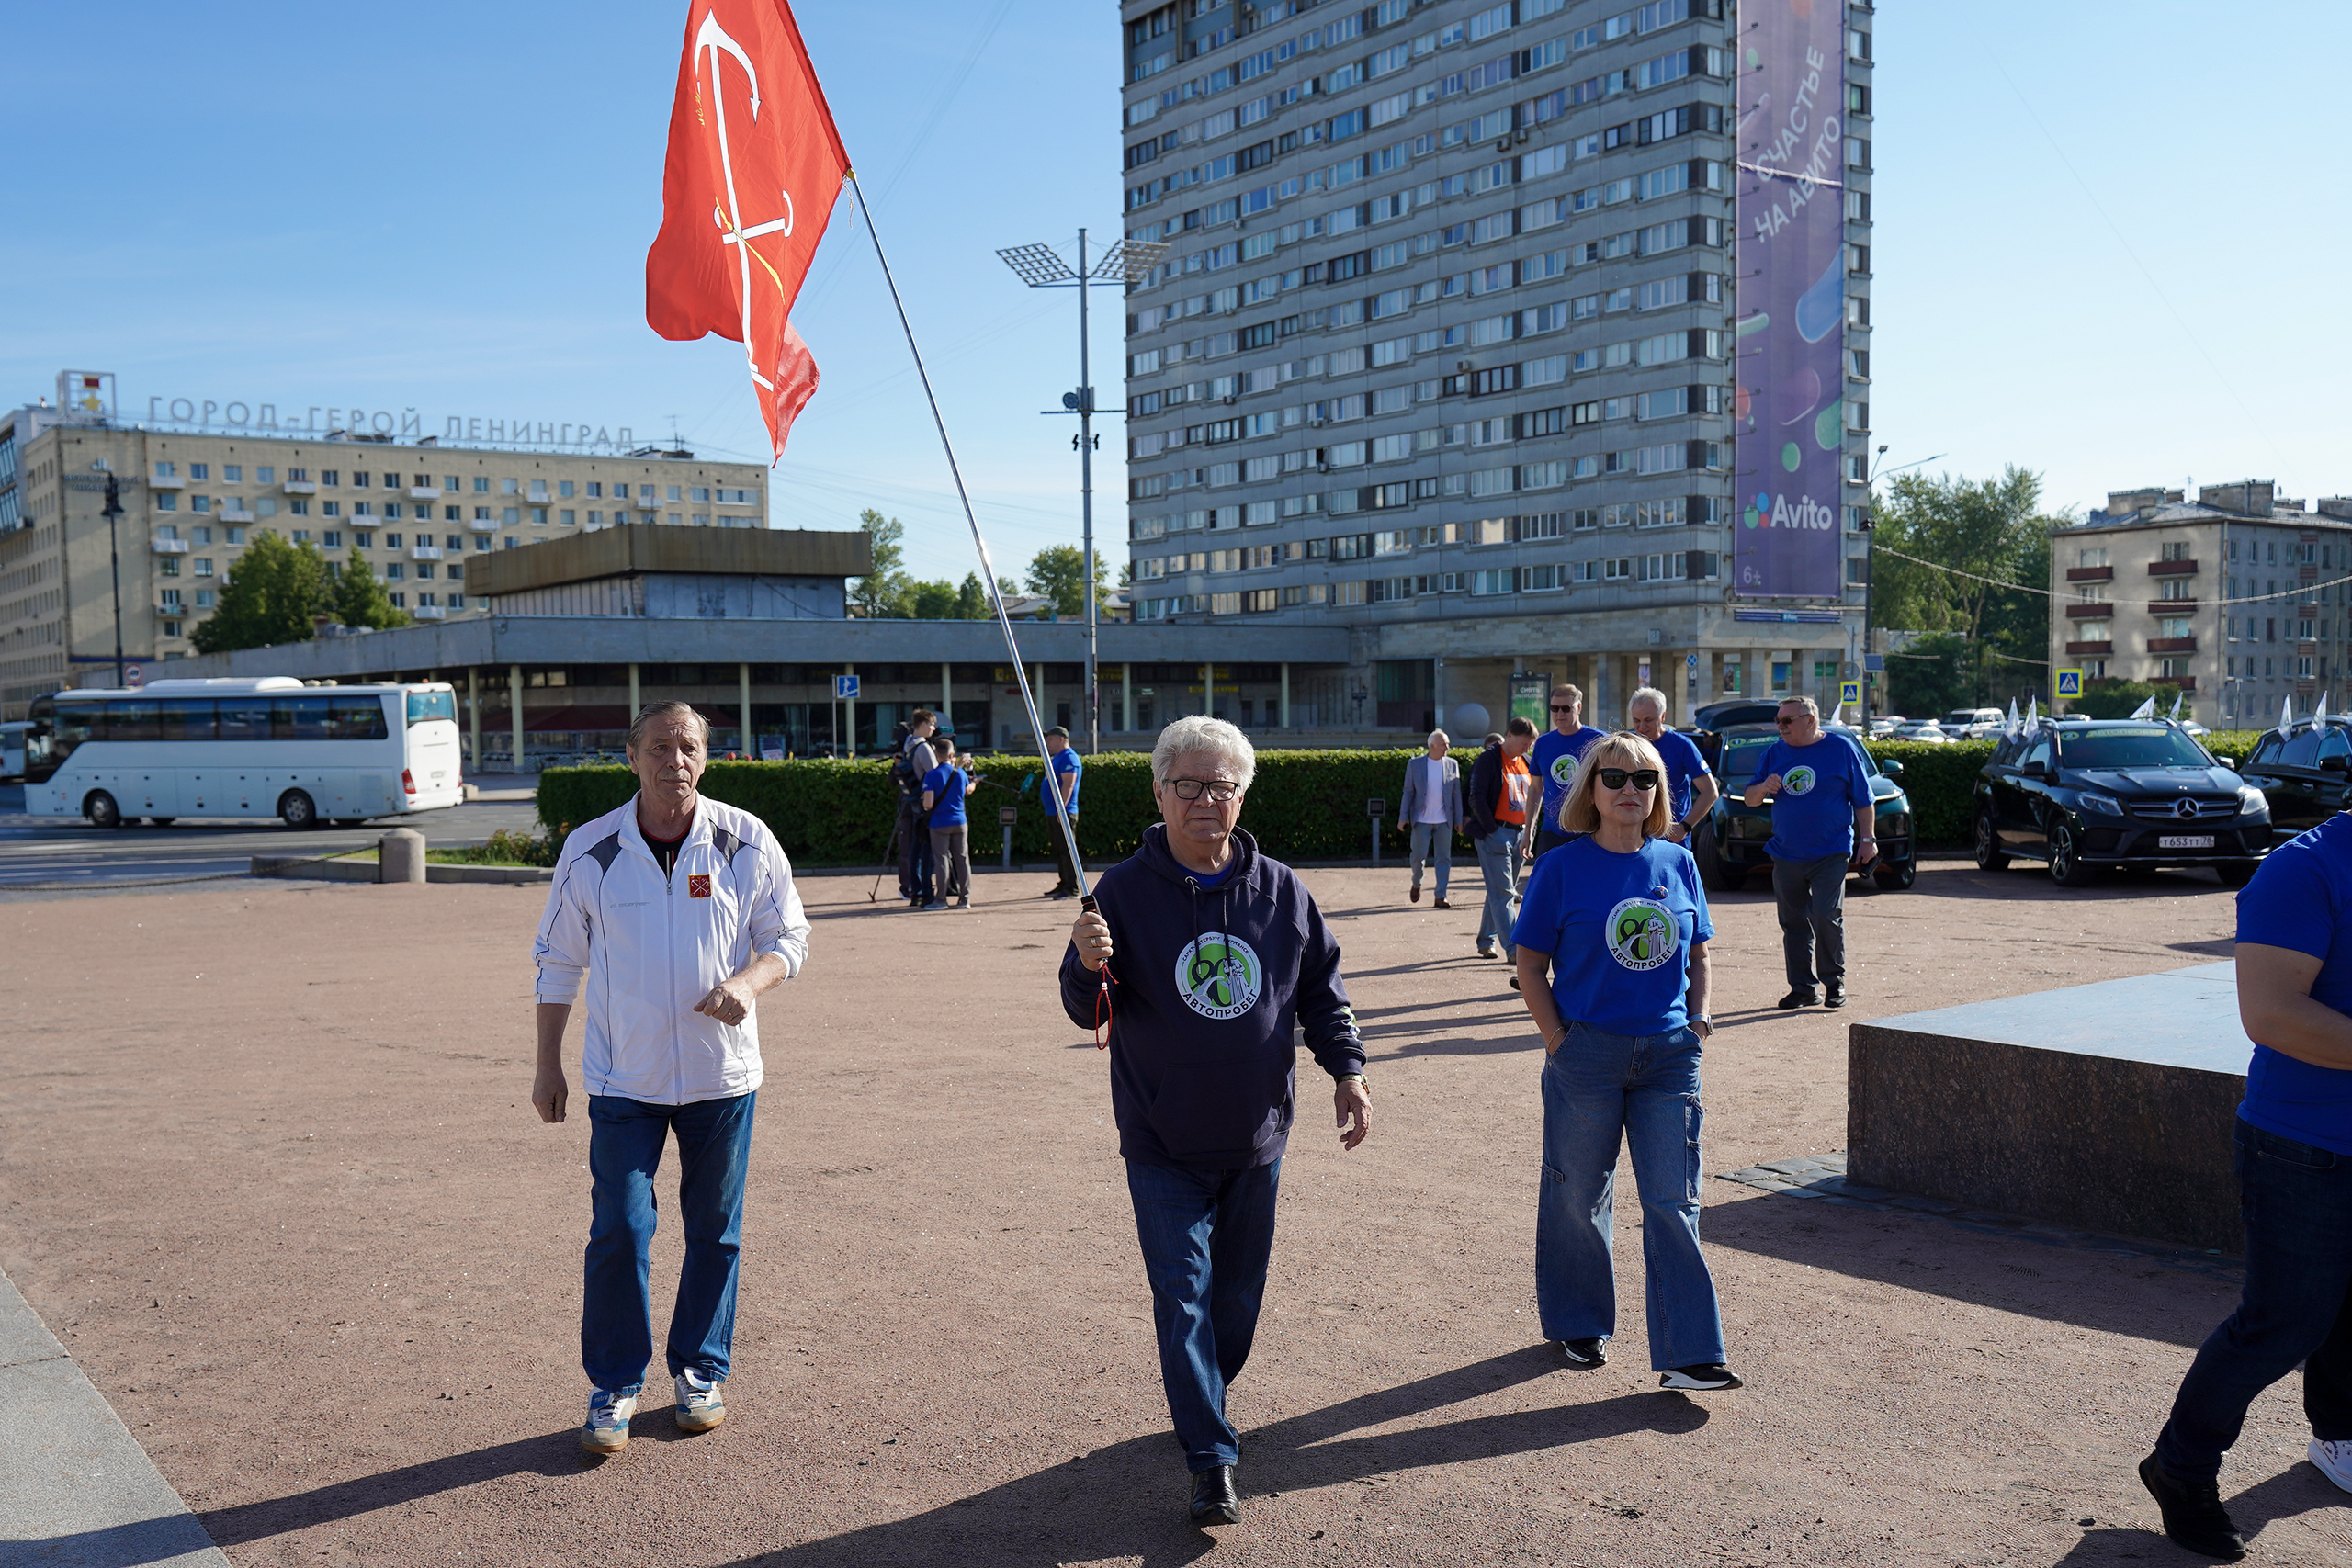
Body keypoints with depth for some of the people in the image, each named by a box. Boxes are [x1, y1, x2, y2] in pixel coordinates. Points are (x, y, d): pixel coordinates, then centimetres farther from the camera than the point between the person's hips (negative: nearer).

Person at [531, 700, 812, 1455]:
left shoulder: (747, 842, -5)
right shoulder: (589, 850, -4)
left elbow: (790, 936, 2)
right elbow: (558, 961, 6)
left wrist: (748, 981, -19)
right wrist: (548, 1065, 6)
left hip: (722, 1074, 1)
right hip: (623, 1079, -1)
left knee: (715, 1232, 10)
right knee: (618, 1232, -3)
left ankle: (701, 1370, 28)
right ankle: (615, 1384, 15)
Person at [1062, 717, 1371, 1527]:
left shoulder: (1282, 891, 0)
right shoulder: (1124, 891, -8)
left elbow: (1321, 987, 11)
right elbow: (1088, 1012, -8)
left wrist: (1347, 1069, 5)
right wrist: (1090, 968, -29)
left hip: (1257, 1138, 3)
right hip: (1165, 1147, -3)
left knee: (1238, 1292, 15)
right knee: (1183, 1295, -2)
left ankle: (1205, 1397, 40)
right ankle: (1212, 1458, 6)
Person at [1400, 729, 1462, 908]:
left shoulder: (1452, 765, 4)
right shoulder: (1415, 764, 0)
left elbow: (1457, 794, 7)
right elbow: (1408, 792, 4)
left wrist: (1458, 820, 6)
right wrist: (1403, 817, -2)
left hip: (1444, 821, 2)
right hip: (1421, 820, -2)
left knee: (1444, 858, 0)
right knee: (1419, 856, 0)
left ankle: (1440, 897, 4)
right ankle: (1416, 884, 29)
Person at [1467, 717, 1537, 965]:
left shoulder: (1526, 762, 13)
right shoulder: (1489, 760, -8)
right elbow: (1476, 798, -13)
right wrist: (1491, 829, -16)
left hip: (1519, 834, 8)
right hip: (1495, 833, -7)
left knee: (1502, 891, 12)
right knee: (1502, 892, -10)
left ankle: (1486, 942, 21)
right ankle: (1512, 949, -15)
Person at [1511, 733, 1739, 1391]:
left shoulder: (1678, 863, 5)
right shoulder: (1562, 868, -5)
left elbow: (1698, 952, 15)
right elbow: (1530, 967, -2)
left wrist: (1698, 1021, 3)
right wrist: (1558, 1039, -9)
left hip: (1670, 1055, 3)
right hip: (1587, 1052, -2)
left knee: (1673, 1202, 2)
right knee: (1580, 1197, 10)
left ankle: (1688, 1354, 5)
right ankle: (1579, 1326, 29)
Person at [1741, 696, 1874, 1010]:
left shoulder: (1841, 749, 1)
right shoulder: (1774, 753, 11)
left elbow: (1864, 800, 5)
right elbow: (1750, 799, 12)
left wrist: (1867, 839, 0)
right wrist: (1762, 789, -10)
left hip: (1830, 854, -4)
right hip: (1785, 853, 4)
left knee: (1826, 917, -12)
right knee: (1793, 923, 5)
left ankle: (1835, 983, 3)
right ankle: (1802, 988, 13)